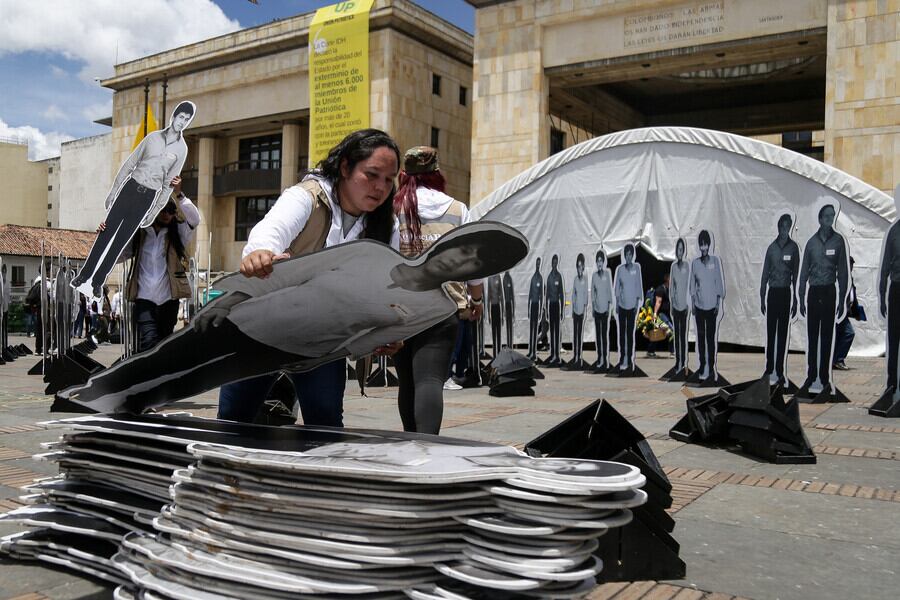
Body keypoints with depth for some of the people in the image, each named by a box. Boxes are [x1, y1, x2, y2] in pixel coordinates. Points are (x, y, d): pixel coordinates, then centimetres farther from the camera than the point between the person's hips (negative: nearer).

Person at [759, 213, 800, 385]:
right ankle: (769, 369, 13)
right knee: (770, 332, 5)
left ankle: (780, 372, 4)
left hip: (785, 292, -2)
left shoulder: (793, 247, 0)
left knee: (783, 334, 1)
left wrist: (795, 300, -1)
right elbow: (765, 274, 10)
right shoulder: (772, 247, 6)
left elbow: (795, 274, 1)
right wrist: (762, 298, 6)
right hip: (772, 292, 2)